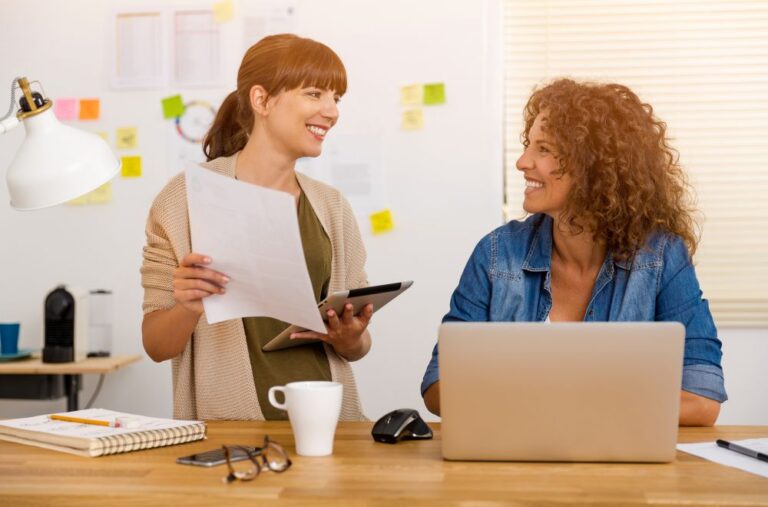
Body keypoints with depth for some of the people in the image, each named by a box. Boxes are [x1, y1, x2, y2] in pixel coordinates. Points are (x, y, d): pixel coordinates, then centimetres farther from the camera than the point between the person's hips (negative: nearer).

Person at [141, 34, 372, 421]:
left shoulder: (331, 207, 9)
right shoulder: (187, 198, -3)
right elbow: (156, 345, 0)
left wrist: (350, 339, -5)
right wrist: (187, 308, -19)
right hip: (229, 423, -3)